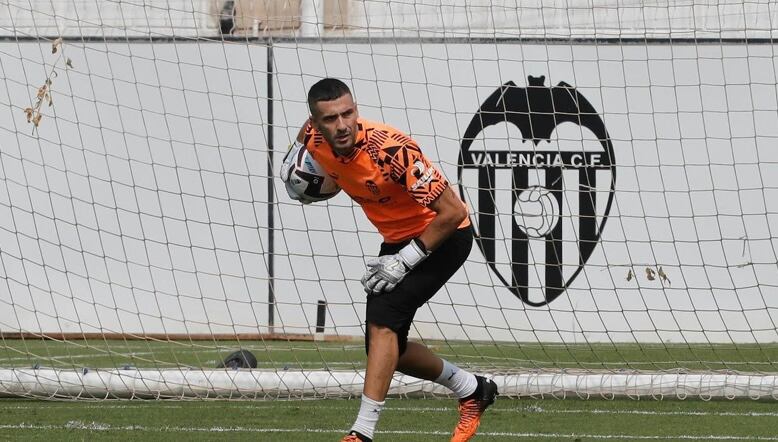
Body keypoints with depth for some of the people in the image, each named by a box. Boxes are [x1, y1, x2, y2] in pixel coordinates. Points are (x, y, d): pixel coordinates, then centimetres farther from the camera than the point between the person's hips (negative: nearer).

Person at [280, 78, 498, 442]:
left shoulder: (390, 150, -34)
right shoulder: (313, 137, -14)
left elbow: (452, 211, -29)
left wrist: (405, 261, -26)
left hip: (444, 236, -8)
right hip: (397, 238, 8)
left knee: (383, 319, -25)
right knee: (385, 349, 10)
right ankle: (472, 391, 32)